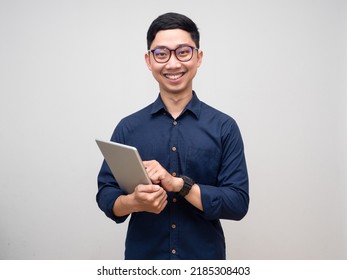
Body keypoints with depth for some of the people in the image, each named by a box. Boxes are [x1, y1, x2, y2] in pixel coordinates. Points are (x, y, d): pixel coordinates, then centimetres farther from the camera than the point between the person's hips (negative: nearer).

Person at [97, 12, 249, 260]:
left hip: (205, 257, 0)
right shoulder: (128, 128, -3)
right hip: (142, 255, 1)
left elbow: (238, 203, -12)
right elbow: (106, 195, -2)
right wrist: (133, 202, -22)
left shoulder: (224, 127, -7)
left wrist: (178, 183, -23)